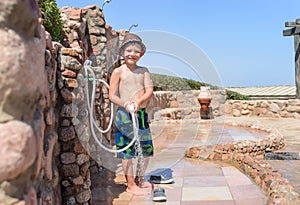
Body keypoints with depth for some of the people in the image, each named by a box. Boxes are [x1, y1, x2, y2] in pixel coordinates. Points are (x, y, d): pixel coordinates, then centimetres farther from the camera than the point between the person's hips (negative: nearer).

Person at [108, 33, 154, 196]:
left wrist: (139, 101, -20)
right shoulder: (118, 71, -3)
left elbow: (149, 90, -1)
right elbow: (112, 95, -5)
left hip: (141, 114, 5)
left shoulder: (144, 71, 8)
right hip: (125, 115, -5)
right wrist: (126, 105, -20)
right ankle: (131, 185, 13)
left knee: (146, 148, 12)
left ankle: (140, 180, 30)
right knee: (127, 150, 0)